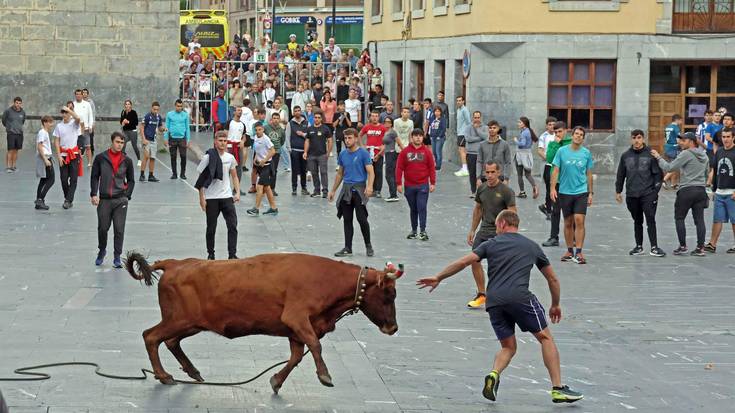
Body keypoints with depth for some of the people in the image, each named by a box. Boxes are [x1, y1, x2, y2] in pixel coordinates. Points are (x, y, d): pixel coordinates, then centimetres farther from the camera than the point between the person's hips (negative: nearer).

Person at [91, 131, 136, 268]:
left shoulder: (127, 161, 5)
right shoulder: (100, 158, 1)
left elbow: (131, 180, 14)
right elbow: (94, 177, 5)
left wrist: (127, 195, 4)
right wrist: (94, 194, -4)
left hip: (120, 200, 0)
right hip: (104, 199, 0)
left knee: (119, 230, -4)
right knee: (102, 228, 5)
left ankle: (117, 257, 5)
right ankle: (101, 251, 30)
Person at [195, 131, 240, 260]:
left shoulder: (230, 157, 5)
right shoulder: (208, 157, -7)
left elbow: (234, 177, 15)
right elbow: (201, 179, -4)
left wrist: (237, 192, 2)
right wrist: (201, 198, -8)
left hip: (227, 196, 3)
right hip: (211, 198, -3)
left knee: (233, 225, -6)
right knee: (211, 228, 6)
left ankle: (232, 254, -2)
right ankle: (210, 254, 19)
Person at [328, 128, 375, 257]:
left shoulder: (363, 153, -6)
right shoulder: (342, 154, 12)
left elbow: (371, 172, -12)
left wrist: (369, 186, -28)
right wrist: (333, 191, 22)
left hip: (359, 188, -6)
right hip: (346, 189, 6)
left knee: (361, 218, -11)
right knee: (347, 220, 6)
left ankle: (368, 246, 4)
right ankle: (348, 248, 11)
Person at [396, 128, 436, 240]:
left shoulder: (427, 151, 2)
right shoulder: (405, 151, 1)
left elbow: (432, 168, 4)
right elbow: (399, 168, 1)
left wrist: (433, 183, 0)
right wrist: (399, 183, -4)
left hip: (423, 185, -1)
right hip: (409, 186, 1)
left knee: (422, 208, -8)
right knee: (413, 209, 11)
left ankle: (423, 231, -6)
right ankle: (414, 230, 21)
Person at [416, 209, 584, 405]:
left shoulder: (491, 244, 18)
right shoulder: (532, 246, 21)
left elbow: (463, 262, 11)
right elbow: (552, 279, 27)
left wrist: (438, 278, 21)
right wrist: (555, 305, 41)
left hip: (494, 301, 2)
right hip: (520, 297, -2)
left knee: (508, 347, 17)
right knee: (545, 338, 8)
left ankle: (494, 374, -12)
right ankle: (558, 389, -1)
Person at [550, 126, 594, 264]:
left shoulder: (586, 153, 3)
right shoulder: (562, 151, 0)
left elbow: (589, 174, 9)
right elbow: (556, 171, 1)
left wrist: (590, 193, 8)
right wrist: (553, 188, -8)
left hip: (581, 192, -1)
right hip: (565, 192, 1)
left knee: (579, 221, -11)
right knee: (568, 223, 8)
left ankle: (579, 252, -9)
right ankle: (570, 251, 19)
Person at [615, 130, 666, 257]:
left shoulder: (650, 154, -1)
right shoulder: (625, 156, 9)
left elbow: (658, 173, 1)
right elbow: (621, 175, 15)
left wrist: (656, 189, -7)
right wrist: (618, 191, 13)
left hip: (648, 194, -3)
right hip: (632, 195, 3)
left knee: (650, 219, -9)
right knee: (637, 221, 11)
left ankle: (654, 247, -8)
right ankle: (639, 246, 19)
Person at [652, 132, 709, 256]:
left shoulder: (686, 154, -11)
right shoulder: (704, 155, 12)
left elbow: (669, 167, -12)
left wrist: (658, 157, -3)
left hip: (687, 190, -7)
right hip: (701, 190, 7)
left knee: (679, 218, 5)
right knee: (699, 220, 5)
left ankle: (683, 246, 3)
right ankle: (700, 247, 2)